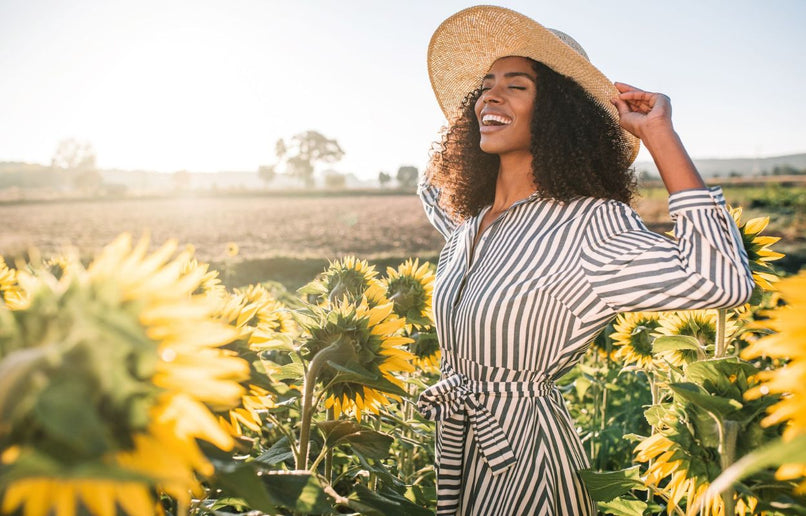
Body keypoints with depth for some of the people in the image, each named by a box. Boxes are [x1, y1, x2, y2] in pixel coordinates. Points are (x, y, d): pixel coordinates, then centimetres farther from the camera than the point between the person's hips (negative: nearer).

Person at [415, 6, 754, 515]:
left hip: (523, 460, -7)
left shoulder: (587, 223, -19)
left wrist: (659, 134, -27)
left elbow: (724, 280, -32)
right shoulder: (469, 221, 4)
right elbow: (432, 185, 29)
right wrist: (472, 123, 14)